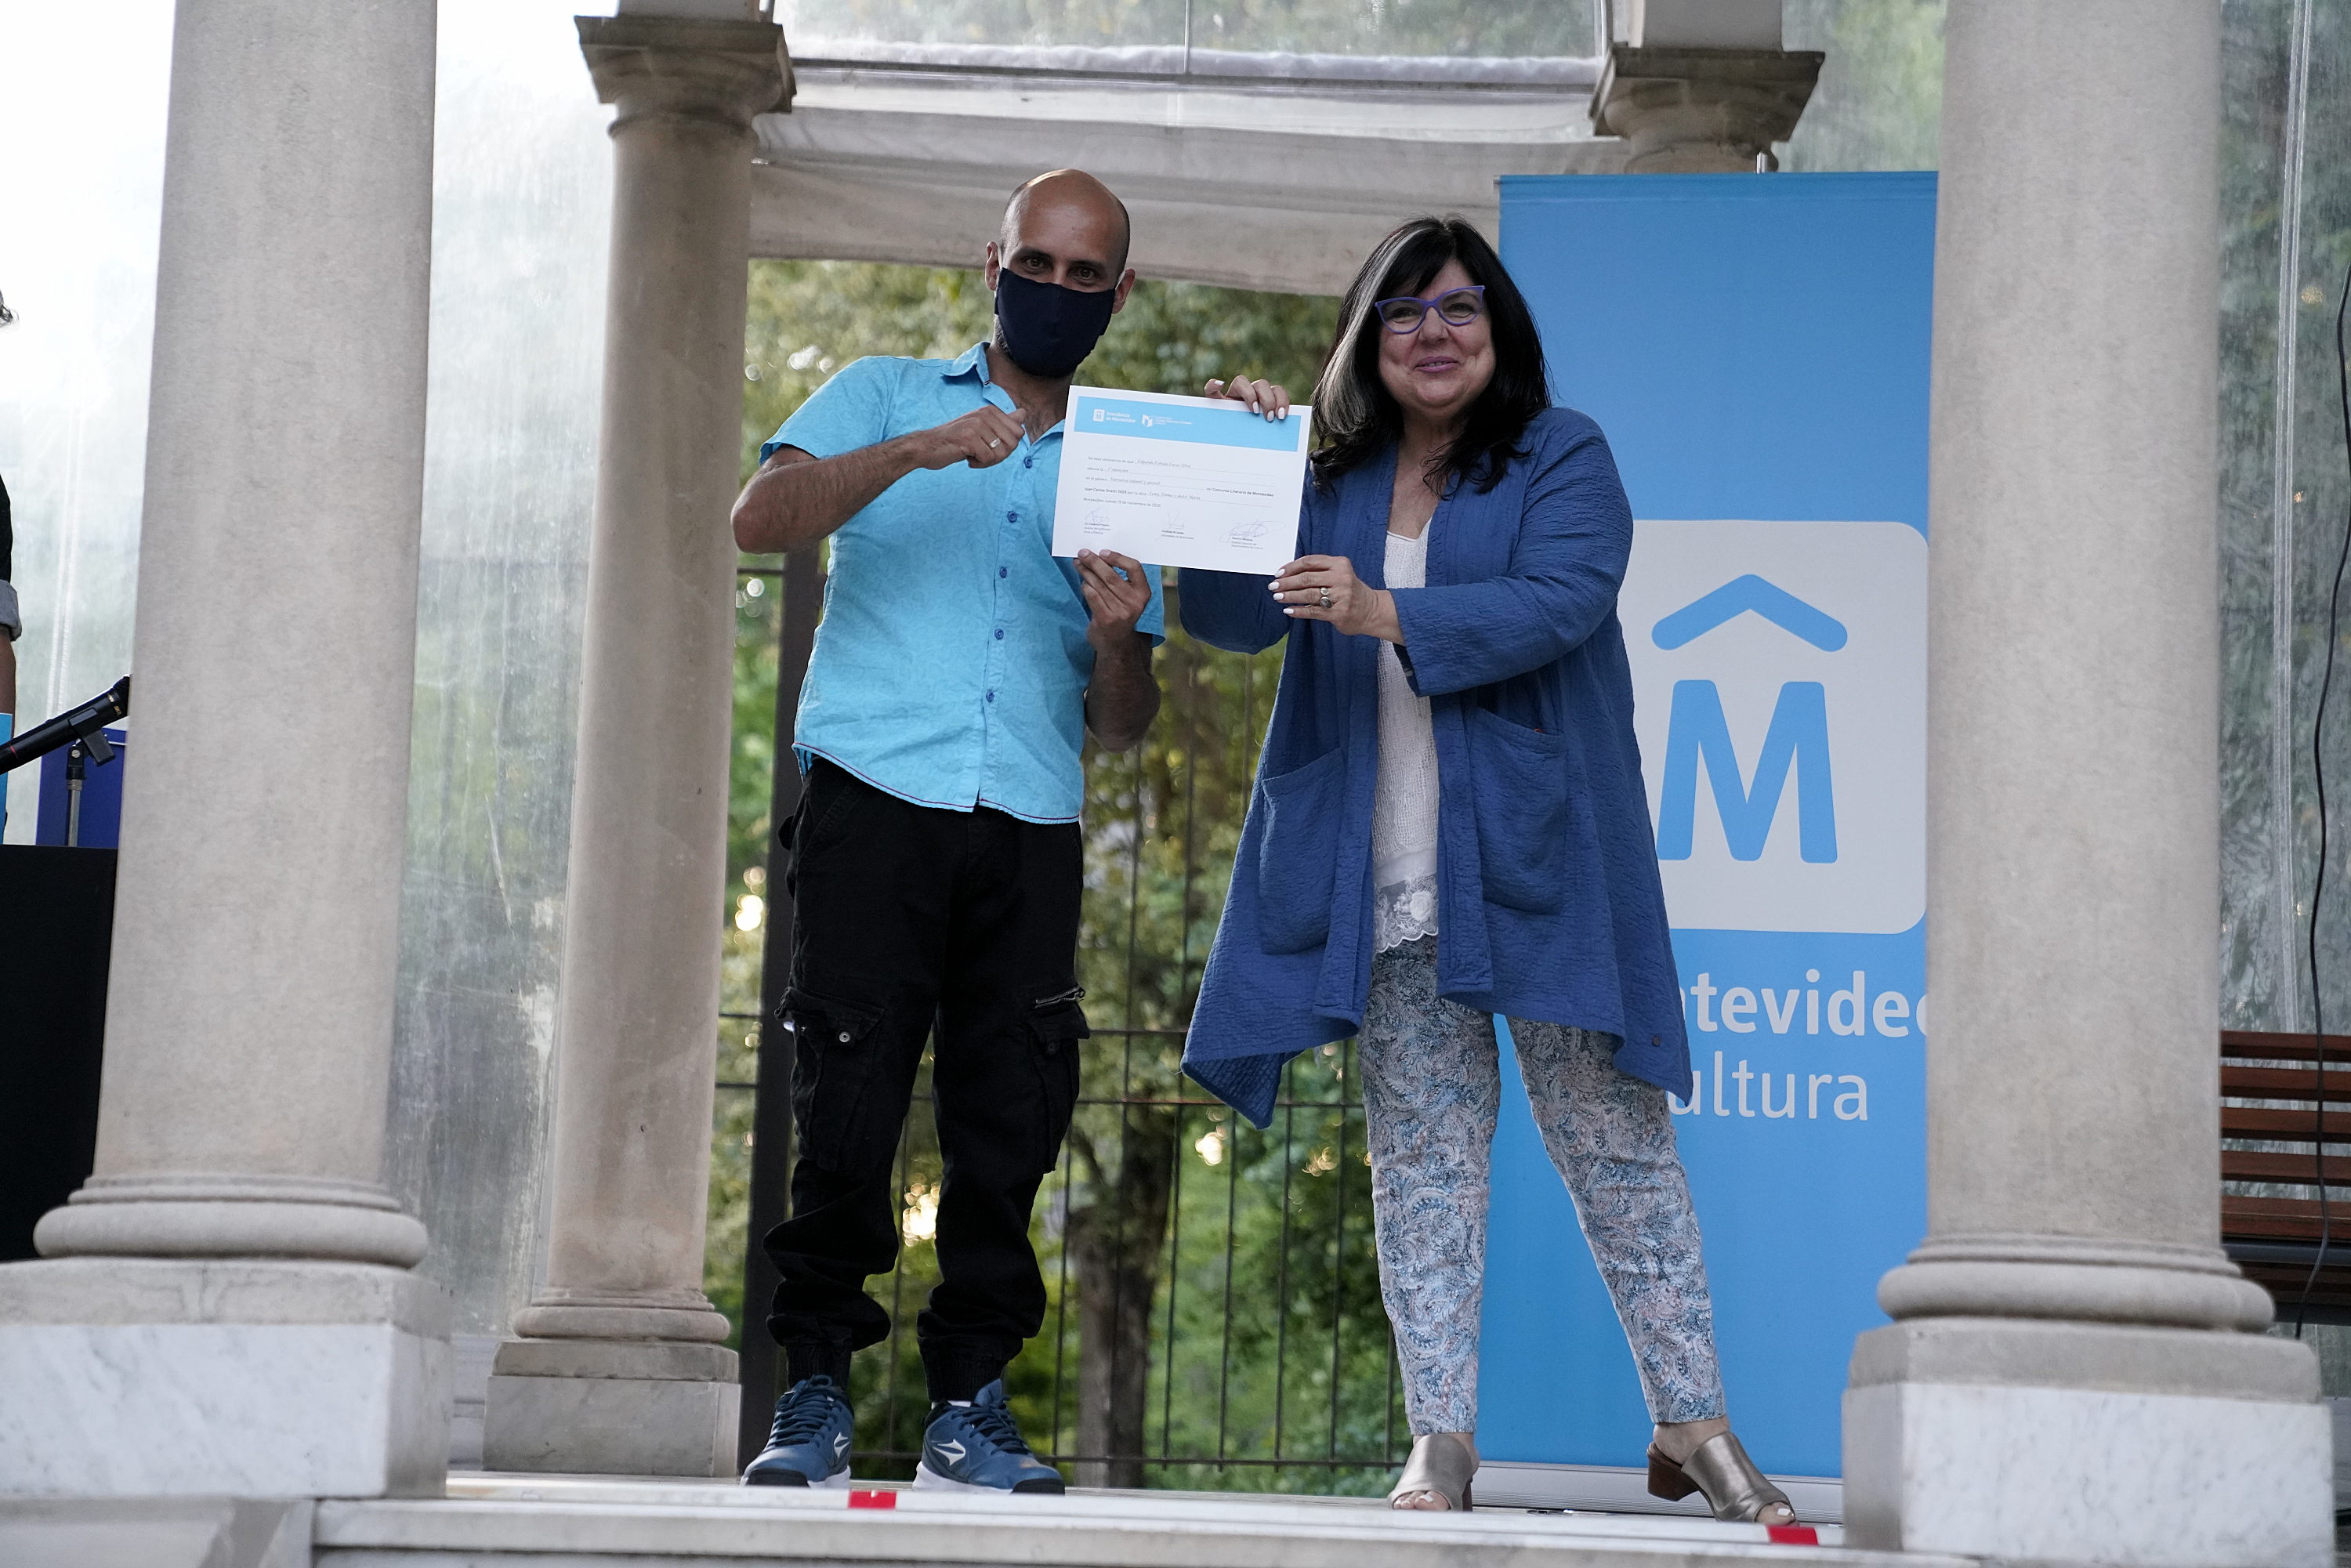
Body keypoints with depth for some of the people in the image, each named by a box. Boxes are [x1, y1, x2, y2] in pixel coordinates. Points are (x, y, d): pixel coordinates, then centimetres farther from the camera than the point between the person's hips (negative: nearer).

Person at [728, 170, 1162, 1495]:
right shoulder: (887, 398, 15)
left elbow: (1124, 730, 17)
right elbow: (762, 518, -5)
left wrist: (1122, 641, -5)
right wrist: (915, 451, -17)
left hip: (1030, 834, 3)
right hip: (875, 802, -3)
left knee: (1011, 1121, -2)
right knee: (847, 1107, -8)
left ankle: (972, 1399, 7)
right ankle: (816, 1394, 1)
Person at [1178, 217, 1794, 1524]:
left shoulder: (1564, 457, 3)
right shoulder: (1335, 483, 15)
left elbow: (1559, 600, -13)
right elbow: (1231, 618, 8)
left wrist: (1386, 614, -24)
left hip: (1537, 857, -3)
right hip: (1389, 881, 3)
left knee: (1615, 1135, -1)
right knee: (1422, 1153, 2)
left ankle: (1693, 1423, 5)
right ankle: (1442, 1438, 3)